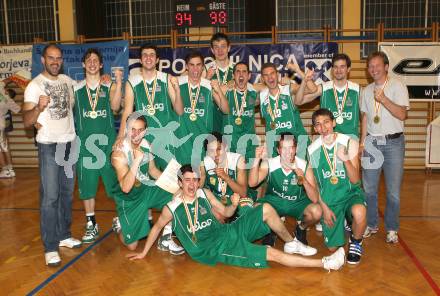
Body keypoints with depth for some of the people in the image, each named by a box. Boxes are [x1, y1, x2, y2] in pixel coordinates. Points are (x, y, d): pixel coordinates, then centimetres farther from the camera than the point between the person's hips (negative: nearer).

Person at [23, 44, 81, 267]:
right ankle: (50, 248, -2)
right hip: (49, 146, -5)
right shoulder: (35, 85, -10)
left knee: (67, 193, 12)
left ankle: (64, 235, 24)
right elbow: (26, 121, -17)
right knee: (50, 197, -7)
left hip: (70, 143, 6)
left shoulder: (67, 80, 6)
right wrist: (39, 108, -35)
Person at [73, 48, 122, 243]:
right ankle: (91, 224, 18)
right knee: (86, 183, 5)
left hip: (107, 139, -2)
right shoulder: (76, 89, 9)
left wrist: (119, 82, -20)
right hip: (85, 141, 2)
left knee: (115, 180, 2)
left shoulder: (109, 86, 4)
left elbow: (115, 107, -13)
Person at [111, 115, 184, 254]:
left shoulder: (146, 145, -8)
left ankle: (165, 240, -1)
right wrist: (136, 161, -43)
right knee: (132, 245, -2)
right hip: (129, 198, -5)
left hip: (146, 189, 5)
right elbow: (125, 188, -35)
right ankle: (120, 224, 33)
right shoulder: (119, 154, -26)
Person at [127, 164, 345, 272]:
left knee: (266, 209, -11)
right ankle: (325, 263, -15)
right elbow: (157, 227, 8)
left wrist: (234, 205, -11)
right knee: (272, 254, -18)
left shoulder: (204, 194, 5)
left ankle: (290, 244, 7)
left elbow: (226, 213, 12)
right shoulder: (172, 208, -8)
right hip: (211, 249, -6)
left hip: (225, 232, 6)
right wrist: (144, 253, 14)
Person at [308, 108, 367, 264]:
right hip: (328, 200, 2)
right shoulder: (312, 149, -5)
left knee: (359, 212, -37)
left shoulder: (349, 143, -10)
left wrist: (346, 159, -29)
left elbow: (355, 181, -13)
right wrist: (324, 208, -2)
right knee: (333, 247, 2)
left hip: (350, 193, -2)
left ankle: (355, 242, -3)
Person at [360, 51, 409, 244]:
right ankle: (371, 224, 23)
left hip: (393, 143, -4)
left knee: (393, 190, 1)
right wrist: (362, 141, 8)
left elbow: (402, 115, -13)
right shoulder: (367, 90, 11)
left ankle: (392, 229, 17)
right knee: (369, 188, 8)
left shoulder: (397, 86, -4)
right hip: (372, 142, 4)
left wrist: (384, 99, -20)